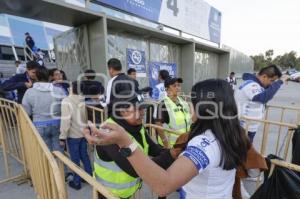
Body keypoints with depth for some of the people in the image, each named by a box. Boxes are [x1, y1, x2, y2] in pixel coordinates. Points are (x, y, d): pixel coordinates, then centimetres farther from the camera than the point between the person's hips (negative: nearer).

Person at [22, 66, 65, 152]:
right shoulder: (59, 90, -10)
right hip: (57, 124, 0)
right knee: (58, 149, 14)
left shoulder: (29, 92, -8)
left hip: (40, 126, 0)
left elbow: (26, 112, -1)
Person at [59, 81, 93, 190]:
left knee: (75, 159, 10)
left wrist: (62, 137, -11)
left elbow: (65, 120, -19)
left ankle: (76, 182, 25)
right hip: (84, 133, 5)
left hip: (73, 135, -5)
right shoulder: (84, 100, -1)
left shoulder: (66, 101, -17)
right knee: (84, 155, 19)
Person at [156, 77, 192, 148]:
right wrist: (166, 143, -17)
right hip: (170, 144, -7)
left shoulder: (184, 103, 5)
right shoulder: (163, 105, -17)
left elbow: (188, 122, 13)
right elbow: (158, 125, -17)